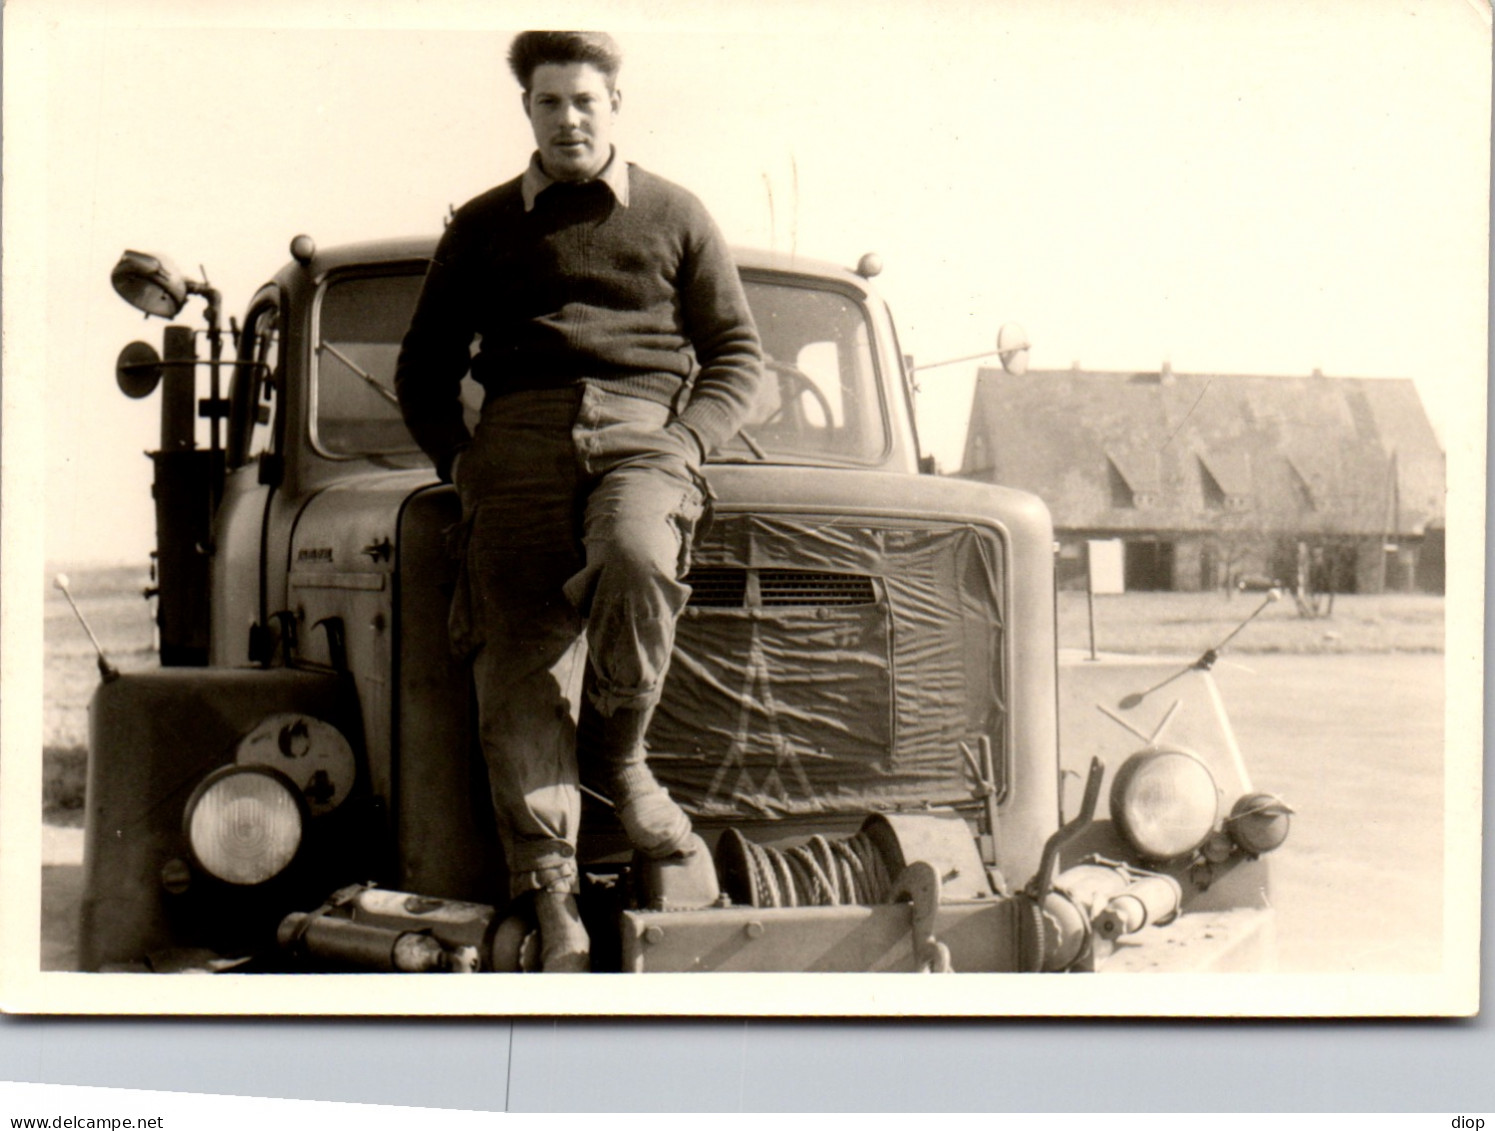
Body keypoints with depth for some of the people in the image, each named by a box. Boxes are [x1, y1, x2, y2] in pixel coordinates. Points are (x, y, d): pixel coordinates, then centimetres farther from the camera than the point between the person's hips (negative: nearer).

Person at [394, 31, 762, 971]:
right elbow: (425, 366, 27)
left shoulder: (675, 216, 18)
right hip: (521, 435, 2)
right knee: (520, 656, -16)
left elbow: (739, 354, 17)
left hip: (644, 430, -1)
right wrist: (458, 456, 10)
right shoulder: (482, 229, 22)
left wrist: (686, 442, 0)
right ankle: (550, 894, -17)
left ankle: (620, 753, -10)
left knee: (635, 560, -36)